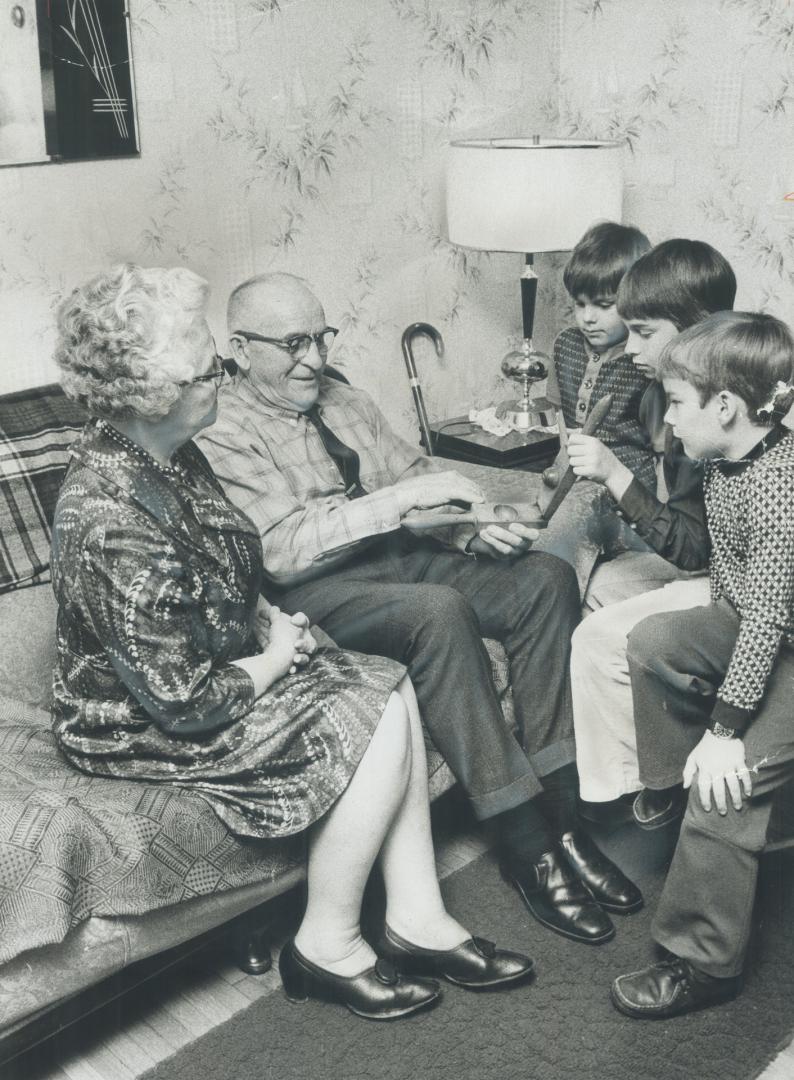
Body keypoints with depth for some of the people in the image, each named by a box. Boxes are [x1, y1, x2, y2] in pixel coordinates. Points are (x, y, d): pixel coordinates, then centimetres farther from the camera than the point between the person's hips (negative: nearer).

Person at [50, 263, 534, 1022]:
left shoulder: (167, 453, -2)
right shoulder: (109, 521, -31)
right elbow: (185, 699, -26)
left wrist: (270, 619, -1)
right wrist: (274, 659, -11)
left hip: (221, 665, 9)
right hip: (142, 726, -9)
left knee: (391, 685, -4)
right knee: (377, 724, -16)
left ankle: (417, 917, 5)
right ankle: (326, 947, 3)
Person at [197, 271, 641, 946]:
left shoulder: (349, 404, 19)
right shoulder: (224, 434, -6)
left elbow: (419, 480, 14)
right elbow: (279, 550, -18)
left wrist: (472, 525, -8)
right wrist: (402, 496, -21)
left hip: (401, 556, 8)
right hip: (311, 593, -7)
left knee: (547, 578, -13)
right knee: (439, 611, -35)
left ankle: (558, 812, -13)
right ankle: (524, 844, -24)